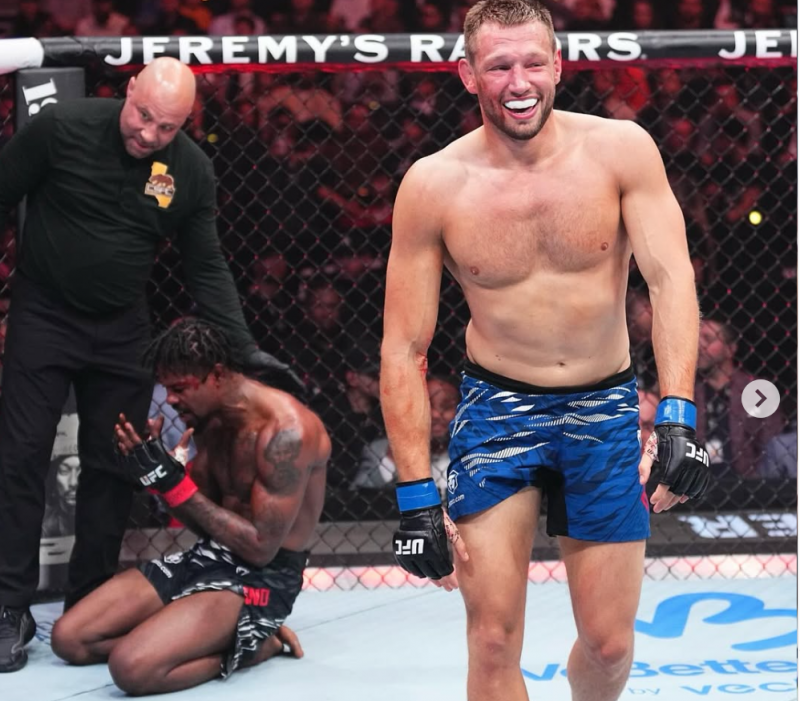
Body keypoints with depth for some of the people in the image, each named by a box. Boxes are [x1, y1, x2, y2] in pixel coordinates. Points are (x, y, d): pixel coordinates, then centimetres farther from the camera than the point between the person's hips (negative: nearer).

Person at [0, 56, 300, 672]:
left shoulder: (192, 171, -7)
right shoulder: (62, 128, -16)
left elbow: (206, 267, 0)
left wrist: (245, 348, -8)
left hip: (121, 331, 3)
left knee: (113, 468, 4)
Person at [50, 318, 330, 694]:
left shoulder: (284, 429, -22)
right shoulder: (212, 418, 6)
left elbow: (261, 547, -21)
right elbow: (207, 519, 12)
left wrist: (173, 483, -20)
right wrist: (158, 474, -7)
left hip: (261, 577, -9)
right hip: (207, 555, 9)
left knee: (133, 667, -29)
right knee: (68, 638, 0)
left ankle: (256, 643, -5)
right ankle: (223, 634, 3)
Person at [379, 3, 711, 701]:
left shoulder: (621, 150, -9)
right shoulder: (433, 185, -10)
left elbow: (670, 278, -17)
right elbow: (404, 348, -7)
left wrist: (677, 415, -31)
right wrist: (416, 496, -12)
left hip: (605, 409, 1)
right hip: (497, 411, -1)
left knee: (609, 645, 7)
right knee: (493, 640, -7)